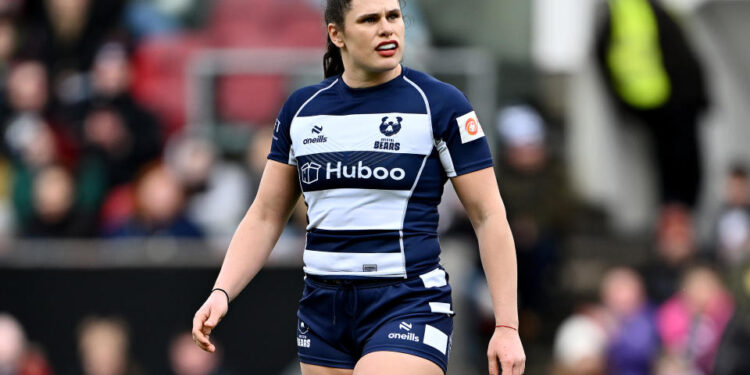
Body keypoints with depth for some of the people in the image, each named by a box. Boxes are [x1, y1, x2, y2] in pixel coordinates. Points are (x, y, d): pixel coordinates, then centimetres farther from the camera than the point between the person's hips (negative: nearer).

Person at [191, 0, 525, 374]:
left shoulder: (441, 105, -4)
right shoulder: (301, 107, 9)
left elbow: (489, 217, -3)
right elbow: (264, 217, 14)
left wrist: (507, 326, -9)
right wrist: (220, 294, -1)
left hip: (409, 305, -5)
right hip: (322, 311, 5)